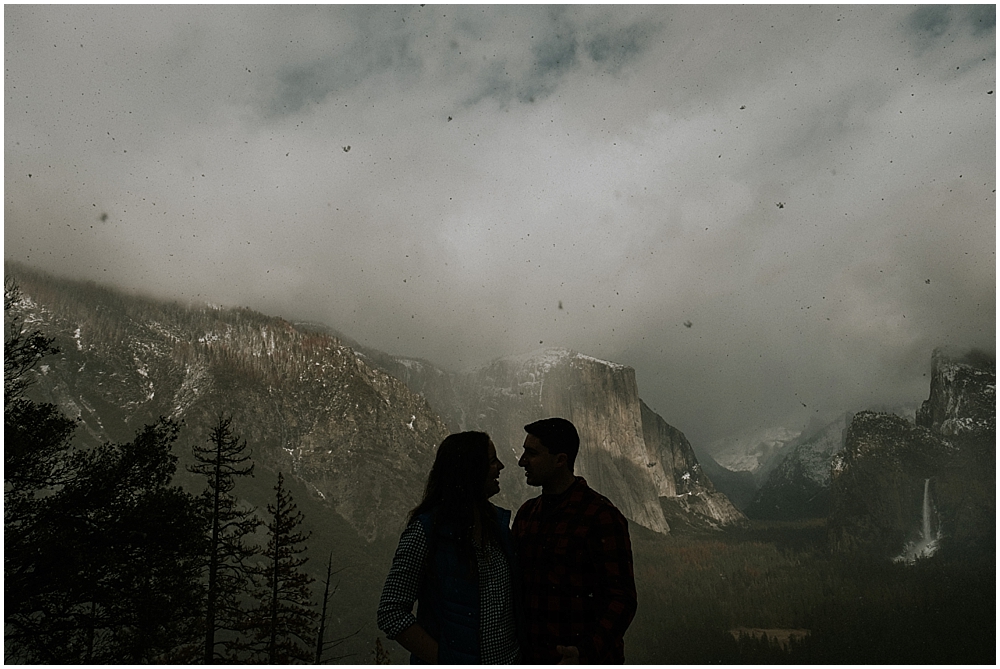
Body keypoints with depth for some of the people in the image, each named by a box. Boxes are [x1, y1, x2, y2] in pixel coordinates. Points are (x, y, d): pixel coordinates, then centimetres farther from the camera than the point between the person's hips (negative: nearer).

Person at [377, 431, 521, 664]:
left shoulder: (500, 521, 2)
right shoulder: (426, 530, -16)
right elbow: (391, 614, -17)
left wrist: (521, 647, -2)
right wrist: (441, 659, -20)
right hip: (455, 662, -5)